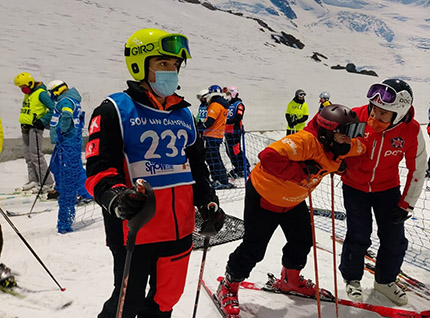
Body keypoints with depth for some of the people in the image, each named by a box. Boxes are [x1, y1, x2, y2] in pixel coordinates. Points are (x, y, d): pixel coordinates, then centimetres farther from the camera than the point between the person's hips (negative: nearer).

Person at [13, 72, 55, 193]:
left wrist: (42, 121, -18)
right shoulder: (28, 94, 16)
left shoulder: (41, 93, -12)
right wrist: (24, 123, 16)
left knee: (36, 155, -11)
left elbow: (53, 109, -18)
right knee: (28, 155, 10)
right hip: (26, 127, 9)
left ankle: (47, 183, -6)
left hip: (35, 127, -9)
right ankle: (34, 180, 18)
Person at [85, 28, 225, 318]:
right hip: (134, 231, -5)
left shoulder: (183, 114, 13)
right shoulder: (115, 111, -7)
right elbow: (99, 169, -12)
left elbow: (197, 165, 19)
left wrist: (208, 202, 7)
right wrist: (116, 198, -31)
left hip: (180, 229, 6)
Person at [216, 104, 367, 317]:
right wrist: (301, 171, -41)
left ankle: (290, 280, 44)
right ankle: (229, 286, 24)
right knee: (254, 248, 0)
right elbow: (269, 157, -46)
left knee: (302, 240, 17)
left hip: (294, 200, 8)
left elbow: (358, 147, 11)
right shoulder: (305, 141, -36)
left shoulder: (334, 146, -9)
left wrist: (337, 164, -5)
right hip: (264, 196, -8)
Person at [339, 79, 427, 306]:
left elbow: (417, 169, -7)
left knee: (395, 240, 7)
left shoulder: (411, 131, -21)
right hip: (355, 186, -2)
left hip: (387, 188, 2)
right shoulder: (357, 117, -27)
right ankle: (352, 279, 27)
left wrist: (407, 204, -5)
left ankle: (384, 281, 33)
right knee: (358, 237, 0)